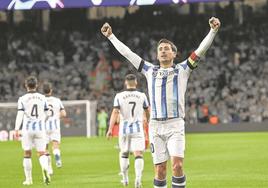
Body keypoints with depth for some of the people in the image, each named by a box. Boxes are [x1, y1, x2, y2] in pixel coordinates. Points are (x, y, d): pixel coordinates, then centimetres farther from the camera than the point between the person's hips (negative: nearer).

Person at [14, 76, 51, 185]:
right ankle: (45, 168, -31)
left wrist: (16, 129, -16)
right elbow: (45, 114, 13)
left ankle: (28, 179, 15)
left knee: (27, 154, 11)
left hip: (27, 128, -1)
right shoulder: (42, 98, 5)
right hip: (40, 128, 1)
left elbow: (20, 115, -12)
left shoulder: (22, 99, -3)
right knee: (42, 153, 1)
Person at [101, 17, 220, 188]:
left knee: (177, 165, -16)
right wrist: (111, 36, 26)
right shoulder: (150, 71, 17)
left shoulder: (182, 69, 11)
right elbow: (127, 53, 22)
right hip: (156, 125, 2)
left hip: (175, 124, -2)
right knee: (160, 169, 0)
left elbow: (201, 50, 2)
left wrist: (213, 31, -9)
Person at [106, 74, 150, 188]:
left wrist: (110, 129, -13)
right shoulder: (142, 96, 0)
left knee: (124, 154, 18)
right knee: (138, 155, -5)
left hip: (124, 129, 1)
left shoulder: (119, 96, -4)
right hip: (137, 129, -1)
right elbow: (147, 112, 13)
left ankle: (125, 179, 26)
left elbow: (115, 112, -12)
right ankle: (138, 178, -24)